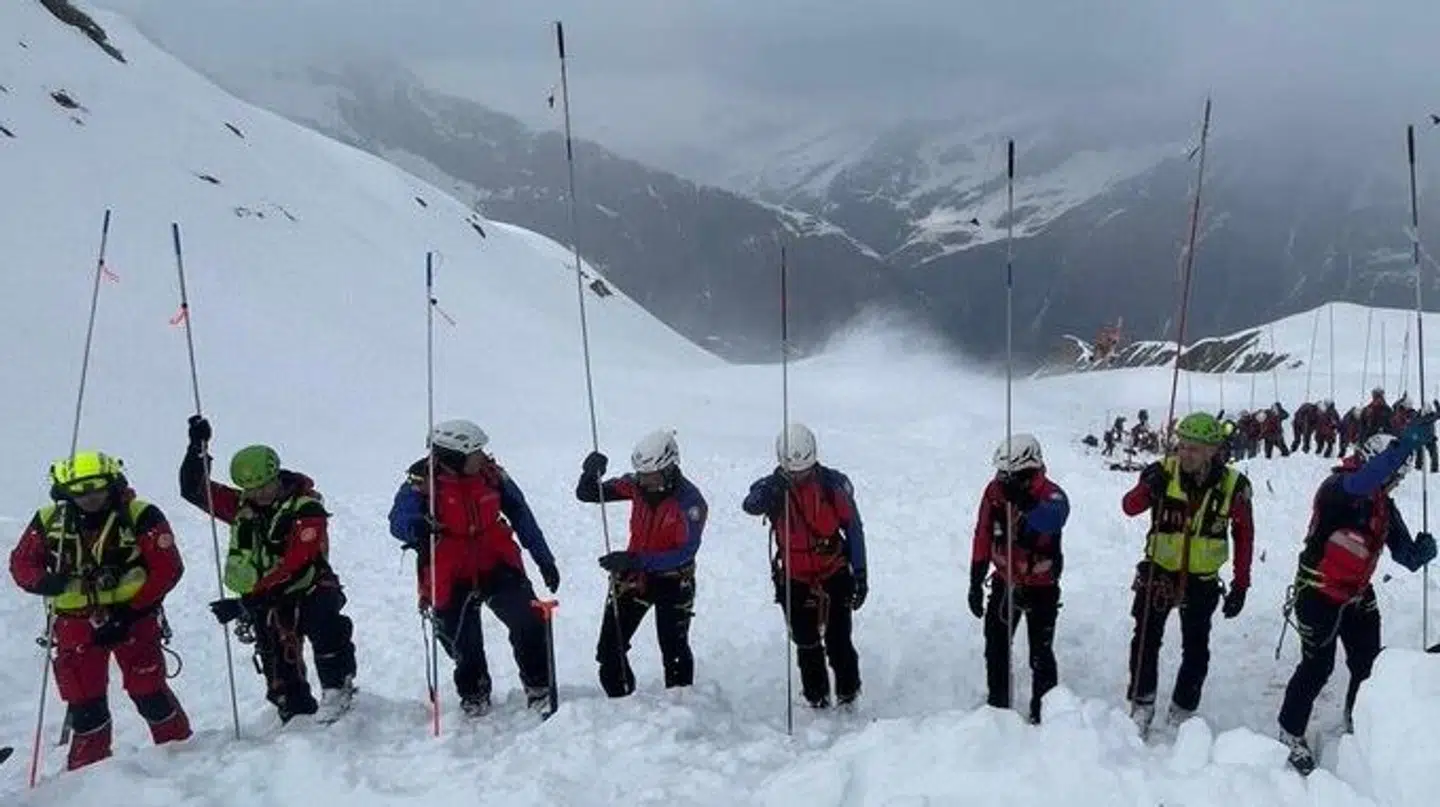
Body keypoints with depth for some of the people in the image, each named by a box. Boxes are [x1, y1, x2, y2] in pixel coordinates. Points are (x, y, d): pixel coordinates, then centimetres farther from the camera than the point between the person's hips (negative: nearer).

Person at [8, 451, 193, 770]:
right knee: (83, 703, 7)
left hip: (131, 617, -3)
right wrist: (43, 582, -14)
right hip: (75, 623, 3)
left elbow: (168, 568, -13)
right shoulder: (49, 521, 0)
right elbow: (21, 562, 10)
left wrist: (129, 611, -18)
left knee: (148, 693, -2)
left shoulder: (141, 516, -12)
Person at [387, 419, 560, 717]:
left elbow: (521, 515, 4)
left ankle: (539, 689, 5)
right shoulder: (422, 481, -15)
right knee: (465, 647, 11)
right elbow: (398, 521, -27)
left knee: (529, 622, -14)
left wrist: (545, 561, 8)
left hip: (497, 566, 2)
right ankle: (474, 694, 41)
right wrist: (416, 528, -52)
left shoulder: (490, 474, -6)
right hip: (451, 580, -1)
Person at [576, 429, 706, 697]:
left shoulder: (690, 501, -22)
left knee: (674, 650, 2)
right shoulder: (636, 485, -8)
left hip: (672, 581, -4)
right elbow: (586, 494, -3)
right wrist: (590, 474, -27)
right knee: (610, 646, 6)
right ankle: (621, 699, 26)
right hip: (633, 574, 5)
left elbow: (685, 552, -27)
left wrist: (633, 560, -34)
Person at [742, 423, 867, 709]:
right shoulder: (773, 487, -11)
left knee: (839, 642, 2)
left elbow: (854, 528, -1)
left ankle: (848, 696, 20)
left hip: (835, 574, -1)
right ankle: (816, 698, 25)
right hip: (794, 580, 1)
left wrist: (860, 574, -1)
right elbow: (749, 505, -33)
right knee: (806, 645, 9)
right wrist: (772, 490, -54)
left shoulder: (834, 483, -10)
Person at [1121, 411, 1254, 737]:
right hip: (1158, 571, 0)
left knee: (1196, 651, 10)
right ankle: (1141, 705, 21)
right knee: (1146, 639, 5)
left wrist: (1240, 585, -1)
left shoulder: (1233, 485, -12)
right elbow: (1130, 507, -17)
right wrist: (1148, 489, -39)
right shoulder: (1164, 471, -14)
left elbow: (1244, 535, -1)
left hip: (1202, 580, 1)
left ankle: (1181, 714, 27)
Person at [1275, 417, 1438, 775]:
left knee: (1368, 663, 11)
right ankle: (1291, 732, 14)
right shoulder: (1338, 487, -20)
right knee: (1318, 665, -3)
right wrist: (1408, 443, -54)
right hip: (1319, 593, -7)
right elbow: (1361, 483, -45)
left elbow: (1404, 551, 1)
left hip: (1358, 594, 7)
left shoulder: (1384, 506, 3)